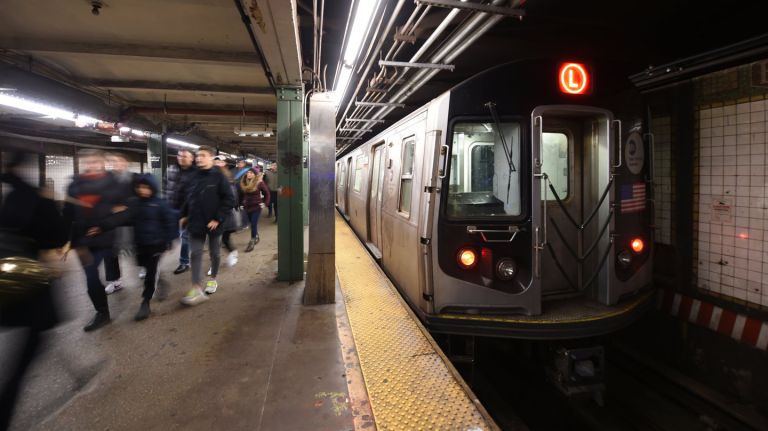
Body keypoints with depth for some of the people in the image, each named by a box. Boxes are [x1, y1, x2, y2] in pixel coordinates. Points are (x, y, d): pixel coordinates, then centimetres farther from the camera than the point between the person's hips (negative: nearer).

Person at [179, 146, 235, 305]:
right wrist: (184, 215, 10)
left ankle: (213, 279, 35)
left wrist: (218, 219, -16)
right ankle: (197, 289, -2)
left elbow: (229, 200, -13)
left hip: (213, 224, -3)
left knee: (214, 253, 14)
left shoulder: (218, 177, -10)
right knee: (196, 254, -2)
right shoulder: (194, 176, 4)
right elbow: (189, 198, 16)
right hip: (196, 223, 3)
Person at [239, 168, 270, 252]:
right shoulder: (243, 183, 1)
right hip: (247, 207, 5)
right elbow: (241, 194, 15)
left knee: (253, 224, -7)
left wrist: (265, 203, -4)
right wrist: (241, 203, 11)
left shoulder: (259, 183, -12)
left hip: (256, 206, -5)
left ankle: (252, 242, -1)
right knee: (252, 224, 16)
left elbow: (267, 193, -2)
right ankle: (256, 237, 35)